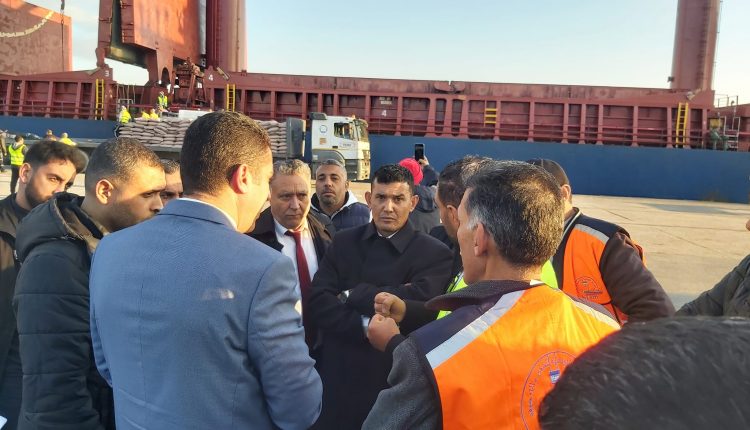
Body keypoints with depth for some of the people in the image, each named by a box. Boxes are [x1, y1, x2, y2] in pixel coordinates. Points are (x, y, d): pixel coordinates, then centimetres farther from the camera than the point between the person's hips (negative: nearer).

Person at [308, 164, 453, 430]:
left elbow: (418, 301, -22)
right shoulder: (344, 242, 4)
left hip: (396, 383, -2)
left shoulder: (435, 254, -5)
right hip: (337, 377, 3)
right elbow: (317, 302, -5)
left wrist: (353, 294, -12)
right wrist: (367, 326, -19)